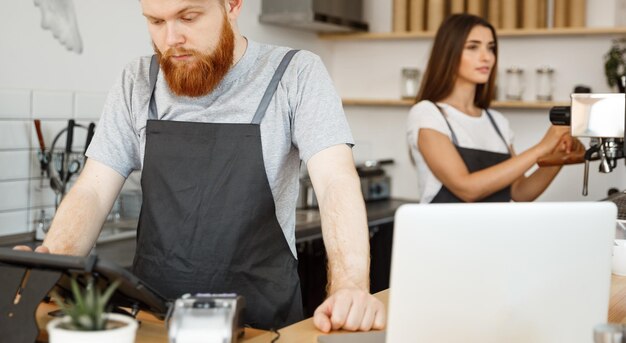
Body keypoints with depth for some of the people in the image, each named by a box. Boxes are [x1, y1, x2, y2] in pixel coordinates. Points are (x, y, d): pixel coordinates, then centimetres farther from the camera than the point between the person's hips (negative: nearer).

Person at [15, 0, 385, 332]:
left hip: (261, 317, -3)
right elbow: (93, 191, 2)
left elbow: (337, 183, -16)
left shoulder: (297, 74, -6)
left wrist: (350, 287, -34)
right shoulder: (137, 84, 5)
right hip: (153, 313, 4)